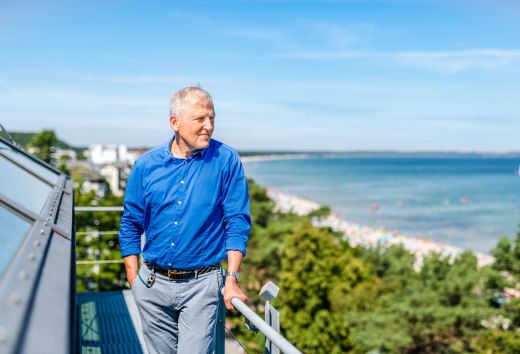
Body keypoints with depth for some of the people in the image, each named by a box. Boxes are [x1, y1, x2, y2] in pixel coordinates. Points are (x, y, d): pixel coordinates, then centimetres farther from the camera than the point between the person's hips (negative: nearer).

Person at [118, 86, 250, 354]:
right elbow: (131, 224, 6)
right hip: (153, 282, 3)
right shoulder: (146, 165, -1)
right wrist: (134, 281, 3)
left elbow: (237, 222, -7)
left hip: (201, 284, -3)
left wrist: (232, 279, -12)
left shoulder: (226, 161, -8)